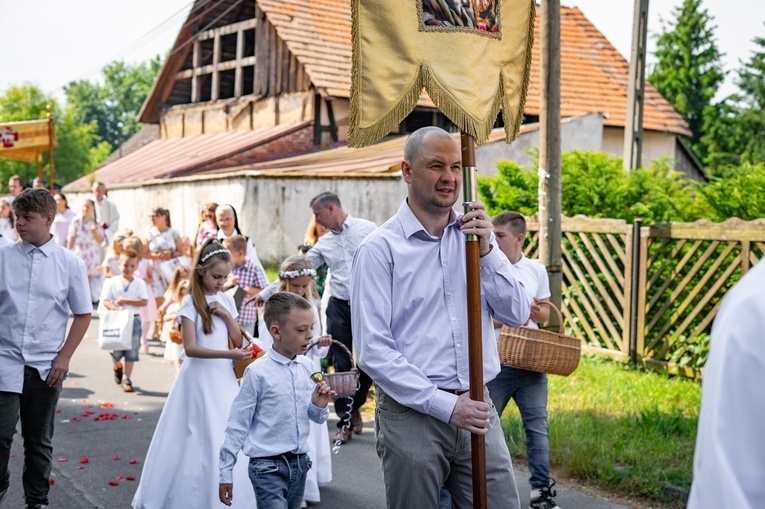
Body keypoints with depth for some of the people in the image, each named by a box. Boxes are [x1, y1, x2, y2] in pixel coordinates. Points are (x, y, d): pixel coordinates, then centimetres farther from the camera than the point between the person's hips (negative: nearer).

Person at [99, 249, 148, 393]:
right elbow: (105, 300, -5)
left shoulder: (139, 283, 1)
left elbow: (144, 302, -7)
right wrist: (113, 308, -25)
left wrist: (126, 301, -15)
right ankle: (118, 367, 38)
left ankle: (127, 378, 10)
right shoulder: (112, 282, 0)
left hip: (134, 319, 0)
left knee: (132, 351, 0)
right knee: (116, 351, 5)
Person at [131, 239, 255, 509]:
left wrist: (226, 314, -7)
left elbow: (238, 340, 8)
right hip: (200, 376, -5)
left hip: (224, 377, 5)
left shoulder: (226, 300, 9)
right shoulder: (191, 303, -8)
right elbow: (190, 348, -15)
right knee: (201, 438, -2)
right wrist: (229, 354, -24)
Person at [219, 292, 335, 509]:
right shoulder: (258, 372, -14)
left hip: (300, 463, 6)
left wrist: (319, 406, -10)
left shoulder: (307, 366, 2)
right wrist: (226, 471, -5)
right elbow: (237, 423, -7)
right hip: (268, 467, -6)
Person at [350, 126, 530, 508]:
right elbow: (373, 350, -12)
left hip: (477, 410, 4)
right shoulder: (380, 248, -6)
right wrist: (446, 405, -16)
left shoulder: (473, 235, 10)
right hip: (411, 415, -4)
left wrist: (486, 251, -11)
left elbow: (517, 315, 3)